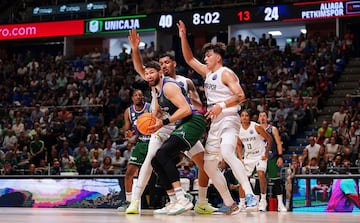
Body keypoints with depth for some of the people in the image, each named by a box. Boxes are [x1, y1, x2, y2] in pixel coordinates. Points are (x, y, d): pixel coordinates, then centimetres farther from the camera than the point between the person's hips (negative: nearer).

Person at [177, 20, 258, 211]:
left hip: (228, 120, -10)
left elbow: (240, 96, -19)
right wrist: (183, 37, 12)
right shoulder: (207, 72, 16)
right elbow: (189, 59, 22)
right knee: (209, 165, 10)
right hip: (215, 123, 10)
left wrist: (222, 106, -32)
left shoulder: (225, 73, -8)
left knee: (227, 153, -34)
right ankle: (228, 202, 18)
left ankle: (250, 196, -39)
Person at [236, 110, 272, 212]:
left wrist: (266, 154, -13)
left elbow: (269, 139, -10)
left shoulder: (256, 127, -17)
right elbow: (239, 145, 12)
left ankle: (263, 200, -15)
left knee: (261, 174, -26)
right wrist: (240, 158, 1)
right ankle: (242, 203, 13)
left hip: (260, 155, -5)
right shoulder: (238, 130, -3)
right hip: (248, 156, 5)